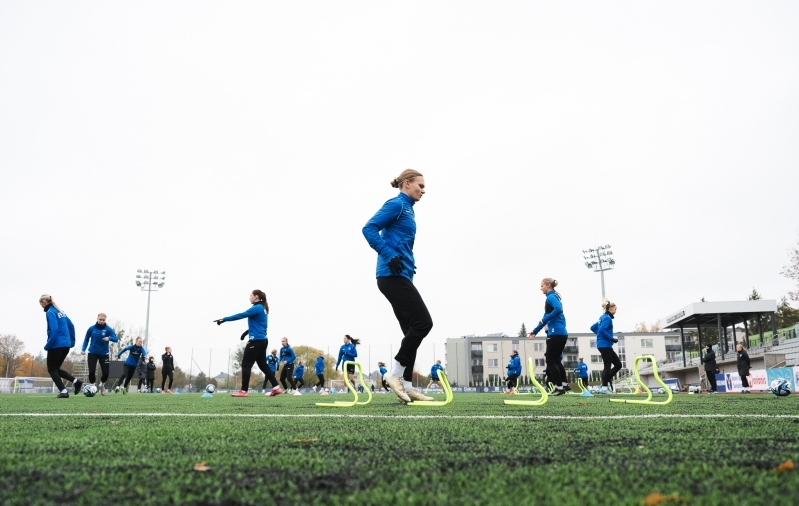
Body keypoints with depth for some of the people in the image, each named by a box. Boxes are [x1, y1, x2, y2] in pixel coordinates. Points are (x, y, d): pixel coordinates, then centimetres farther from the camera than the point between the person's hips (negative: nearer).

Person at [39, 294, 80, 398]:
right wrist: (72, 341, 17)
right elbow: (71, 326, 16)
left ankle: (63, 391, -6)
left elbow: (54, 330, -21)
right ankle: (76, 381, 1)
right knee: (56, 368, 18)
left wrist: (48, 345, -17)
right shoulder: (60, 311, 15)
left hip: (56, 345, -8)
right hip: (66, 345, 8)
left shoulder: (50, 312, -11)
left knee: (52, 369, 4)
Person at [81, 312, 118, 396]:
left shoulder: (108, 329, -8)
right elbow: (86, 339, 10)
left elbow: (116, 339, -16)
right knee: (92, 371, -12)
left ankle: (102, 384, 30)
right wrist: (83, 349, -2)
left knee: (106, 373, -3)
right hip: (92, 353, 0)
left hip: (104, 354, 0)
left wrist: (109, 338, -37)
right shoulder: (91, 328, -3)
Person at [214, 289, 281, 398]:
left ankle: (243, 391, -4)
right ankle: (276, 388, 9)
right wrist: (247, 332, 21)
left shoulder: (257, 308, -13)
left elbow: (241, 315, -19)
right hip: (262, 340, 10)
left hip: (256, 341, -10)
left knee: (246, 364, -4)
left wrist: (224, 319, -17)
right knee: (263, 365, 12)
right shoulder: (262, 308, 15)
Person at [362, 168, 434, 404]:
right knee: (423, 322, -11)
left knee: (413, 329, 6)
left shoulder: (407, 208, 20)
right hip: (393, 275, -10)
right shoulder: (396, 204, -7)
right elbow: (369, 228, -16)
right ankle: (395, 373, -3)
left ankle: (405, 386, 8)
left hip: (400, 276, 10)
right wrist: (389, 257, -22)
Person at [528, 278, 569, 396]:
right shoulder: (554, 297, 20)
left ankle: (559, 387, -3)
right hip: (562, 334, 9)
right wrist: (535, 331, 29)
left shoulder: (551, 297, -9)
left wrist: (545, 320, -22)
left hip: (556, 334, -9)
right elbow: (546, 318, 26)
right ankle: (564, 384, 15)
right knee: (556, 360, 15)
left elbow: (558, 309, -30)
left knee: (551, 361, -2)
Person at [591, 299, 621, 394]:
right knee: (607, 366, -6)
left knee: (618, 364, 11)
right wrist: (612, 339, -17)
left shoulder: (603, 317, 17)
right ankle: (604, 387, -3)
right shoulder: (607, 318, -11)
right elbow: (602, 330, -24)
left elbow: (593, 328, 23)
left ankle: (606, 382, 10)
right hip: (605, 345, -10)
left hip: (604, 345, 10)